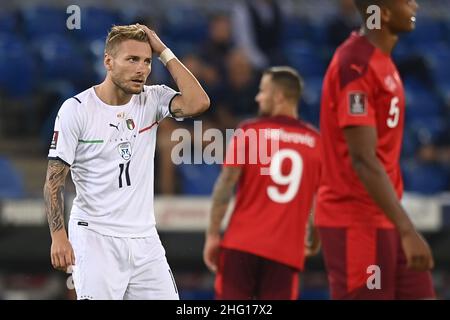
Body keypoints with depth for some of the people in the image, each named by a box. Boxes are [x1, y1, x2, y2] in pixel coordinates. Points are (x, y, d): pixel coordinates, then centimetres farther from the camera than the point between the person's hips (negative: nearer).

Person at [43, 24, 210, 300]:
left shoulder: (152, 100, 3)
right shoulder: (76, 109, -7)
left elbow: (198, 103, -16)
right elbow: (54, 180, -5)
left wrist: (164, 52, -10)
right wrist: (59, 237, -15)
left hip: (145, 239, 4)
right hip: (96, 239, -4)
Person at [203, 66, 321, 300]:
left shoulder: (249, 132, 0)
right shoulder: (315, 142, 6)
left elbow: (226, 184, -5)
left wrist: (212, 234, -2)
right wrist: (314, 241, 19)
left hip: (241, 245, -1)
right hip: (286, 251, 1)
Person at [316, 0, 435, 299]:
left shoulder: (381, 61, 12)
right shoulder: (356, 65, -18)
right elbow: (363, 160, -24)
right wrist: (407, 230, -27)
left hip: (385, 219, 10)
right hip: (356, 223, -10)